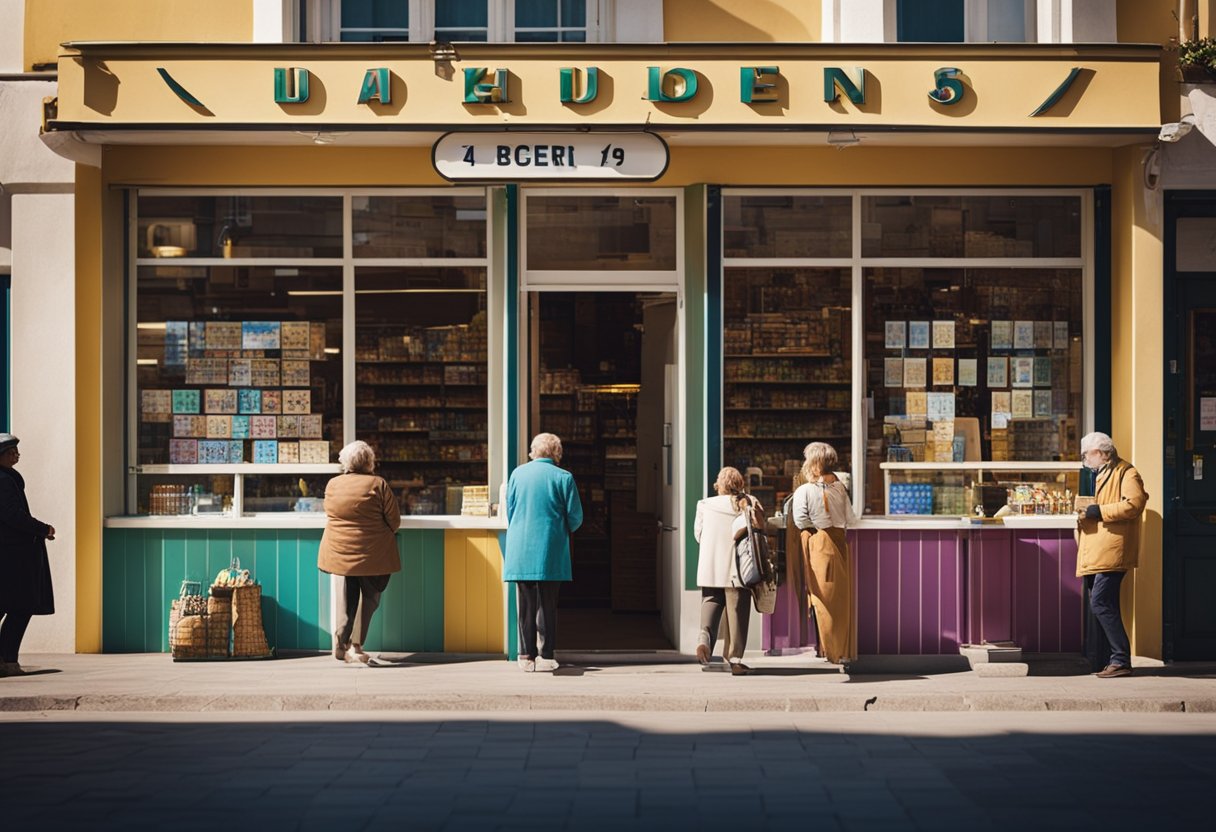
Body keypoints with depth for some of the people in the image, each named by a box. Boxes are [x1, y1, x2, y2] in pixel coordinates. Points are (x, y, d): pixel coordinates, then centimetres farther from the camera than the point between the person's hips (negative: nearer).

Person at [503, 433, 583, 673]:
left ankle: (526, 656, 9)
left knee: (525, 605, 7)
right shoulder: (563, 477, -4)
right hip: (550, 553, -3)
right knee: (547, 605, 3)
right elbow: (575, 517, -2)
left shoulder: (517, 473, 5)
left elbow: (509, 511, 10)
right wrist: (565, 531, 18)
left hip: (519, 552, 3)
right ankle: (545, 656, 5)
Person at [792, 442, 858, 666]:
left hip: (818, 545, -4)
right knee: (842, 599, 10)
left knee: (825, 600, 4)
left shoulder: (803, 491, -10)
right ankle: (845, 650, 14)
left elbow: (800, 521, -13)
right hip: (840, 544, 4)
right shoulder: (840, 488, 3)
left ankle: (832, 650, 8)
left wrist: (815, 524, 5)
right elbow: (850, 519, 3)